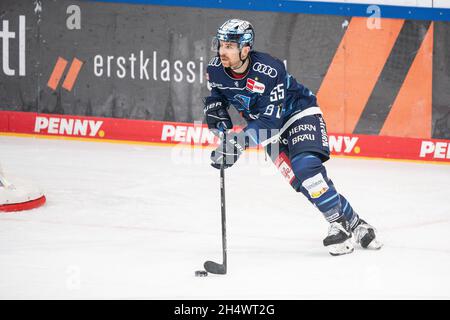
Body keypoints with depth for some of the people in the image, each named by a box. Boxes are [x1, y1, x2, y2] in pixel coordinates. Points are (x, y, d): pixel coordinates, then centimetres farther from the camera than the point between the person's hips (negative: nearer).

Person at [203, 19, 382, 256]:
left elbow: (269, 120, -35)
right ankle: (353, 223, -1)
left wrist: (240, 143, -44)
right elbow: (216, 93, 9)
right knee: (298, 180, -10)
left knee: (305, 165, -29)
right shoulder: (216, 69, -14)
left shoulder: (269, 71, -33)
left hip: (299, 113, -6)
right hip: (272, 129, 6)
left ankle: (338, 224, -19)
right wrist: (215, 111, -12)